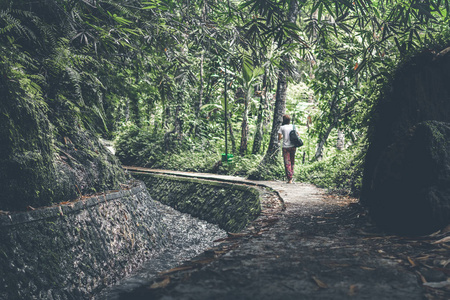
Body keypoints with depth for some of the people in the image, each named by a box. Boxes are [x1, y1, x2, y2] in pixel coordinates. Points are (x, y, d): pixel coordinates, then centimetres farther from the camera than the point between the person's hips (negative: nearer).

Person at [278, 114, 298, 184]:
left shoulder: (282, 127, -4)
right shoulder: (293, 126, 5)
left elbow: (279, 138, -6)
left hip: (285, 147, -3)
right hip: (293, 146, 3)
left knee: (287, 163, 0)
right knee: (292, 161, 17)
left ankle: (290, 179, -5)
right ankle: (291, 175, 18)